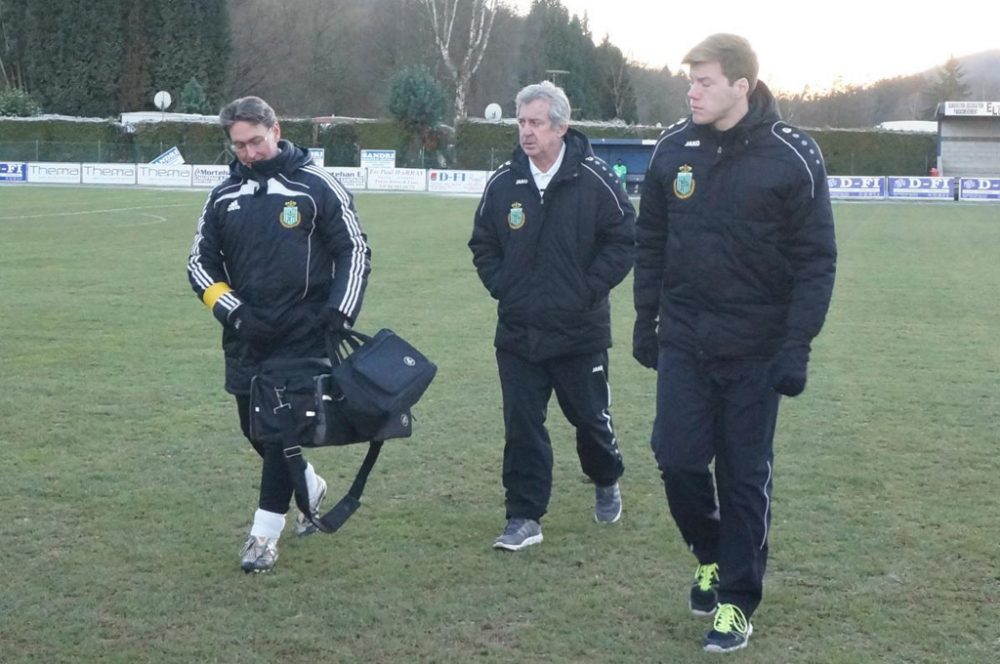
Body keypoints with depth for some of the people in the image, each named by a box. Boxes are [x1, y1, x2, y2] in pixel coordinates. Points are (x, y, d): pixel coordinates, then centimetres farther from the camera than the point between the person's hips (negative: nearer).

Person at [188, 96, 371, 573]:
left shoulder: (316, 187, -4)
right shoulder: (224, 197, 7)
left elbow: (354, 250, -1)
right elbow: (200, 262, 10)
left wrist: (340, 312, -11)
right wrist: (234, 312, -5)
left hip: (304, 336, -5)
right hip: (246, 338, 5)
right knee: (254, 426, 12)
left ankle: (265, 533, 1)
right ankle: (310, 488, 37)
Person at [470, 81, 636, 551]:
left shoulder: (594, 180, -9)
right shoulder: (503, 183, 1)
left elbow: (625, 239, -5)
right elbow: (483, 244, 13)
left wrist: (589, 290, -9)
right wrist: (502, 288, 2)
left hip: (580, 331, -2)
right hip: (517, 332, 2)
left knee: (591, 417, 13)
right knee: (521, 426, 3)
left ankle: (606, 482, 42)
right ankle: (524, 518, 11)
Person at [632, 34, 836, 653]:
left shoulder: (794, 156, -11)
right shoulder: (674, 147, 1)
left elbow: (815, 259, -9)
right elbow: (651, 241, 10)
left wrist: (797, 346, -14)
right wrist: (646, 320, 9)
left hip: (755, 347, -3)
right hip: (682, 341, 3)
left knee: (745, 474, 4)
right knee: (678, 458, 2)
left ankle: (737, 601, 18)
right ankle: (712, 556, 30)